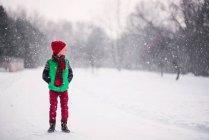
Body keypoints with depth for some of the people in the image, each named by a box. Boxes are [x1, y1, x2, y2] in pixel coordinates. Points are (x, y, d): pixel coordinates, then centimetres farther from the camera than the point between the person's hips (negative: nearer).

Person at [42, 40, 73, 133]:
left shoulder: (66, 61, 0)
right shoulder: (50, 62, -9)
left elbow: (70, 74, 10)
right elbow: (44, 75, -1)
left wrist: (67, 82, -1)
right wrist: (50, 82, -9)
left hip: (64, 89, 3)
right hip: (53, 89, -2)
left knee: (64, 107, 6)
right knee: (53, 107, 5)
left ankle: (64, 125, 15)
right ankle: (52, 125, 15)